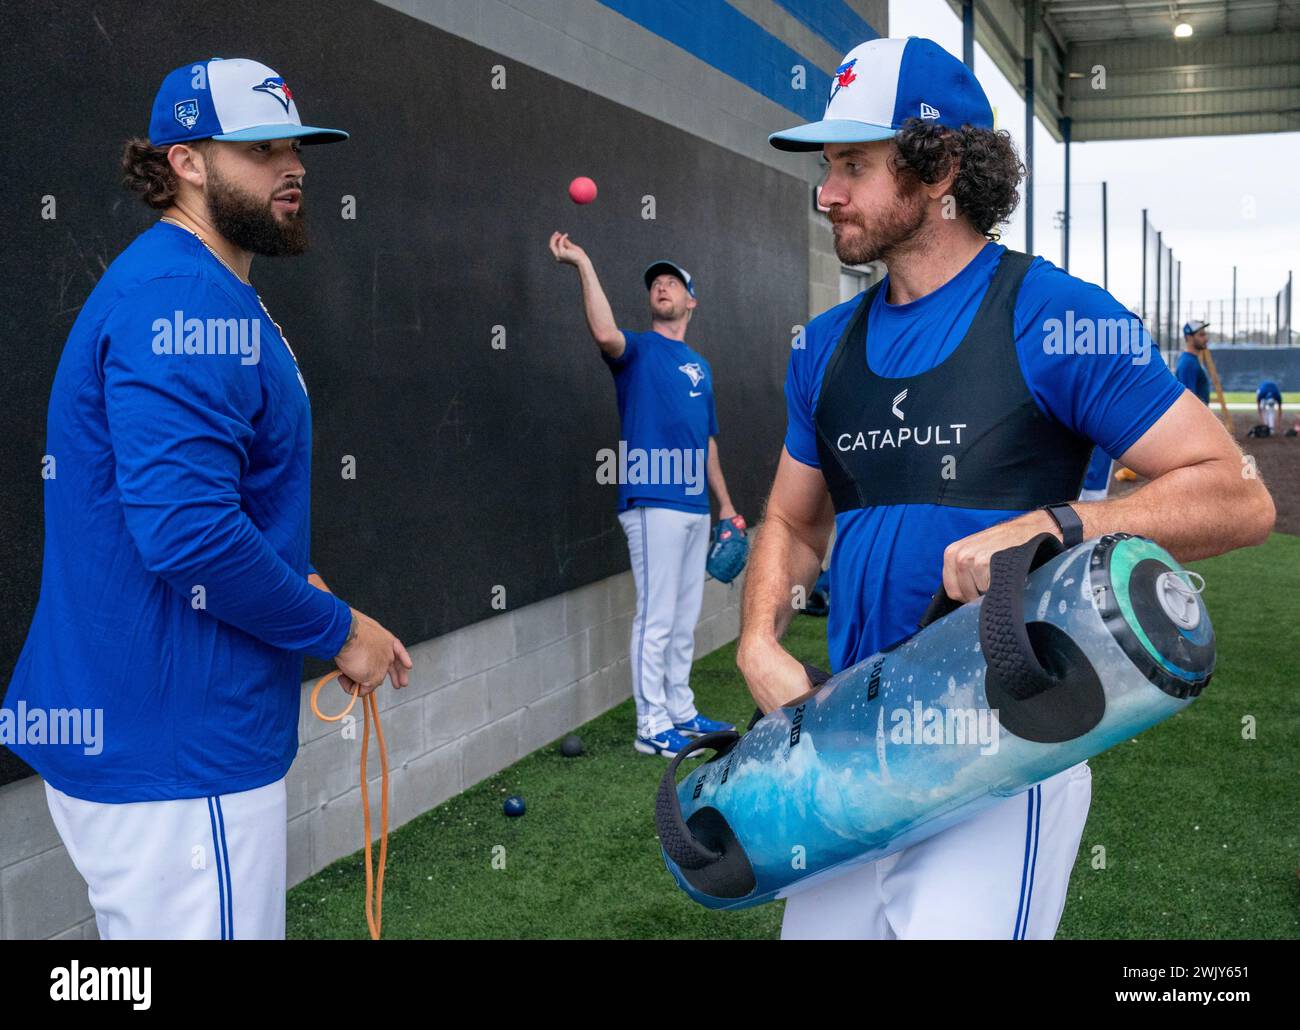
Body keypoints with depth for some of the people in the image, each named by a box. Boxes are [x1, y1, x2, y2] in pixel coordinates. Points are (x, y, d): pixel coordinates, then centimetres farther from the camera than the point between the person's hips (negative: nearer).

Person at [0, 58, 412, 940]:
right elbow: (187, 532, -28)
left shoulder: (202, 290, 14)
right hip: (177, 751, -11)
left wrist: (299, 586, 10)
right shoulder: (186, 298, -19)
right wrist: (336, 628, -15)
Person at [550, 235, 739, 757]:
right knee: (656, 620, -7)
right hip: (653, 504, -7)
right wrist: (584, 265, -29)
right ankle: (651, 727, 0)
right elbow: (605, 333, -26)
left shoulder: (700, 366, 20)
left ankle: (680, 713, 25)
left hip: (695, 508, 7)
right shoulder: (638, 350, 0)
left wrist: (725, 502, 22)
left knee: (685, 619, 14)